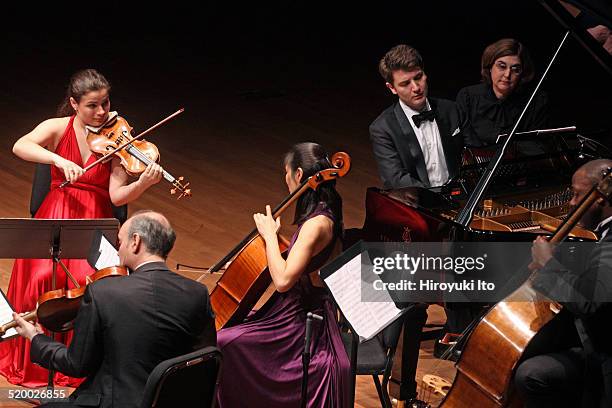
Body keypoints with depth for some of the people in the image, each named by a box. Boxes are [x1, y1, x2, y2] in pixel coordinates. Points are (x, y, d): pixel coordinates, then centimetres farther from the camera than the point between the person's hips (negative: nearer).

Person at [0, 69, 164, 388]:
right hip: (55, 215, 0)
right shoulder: (58, 128, 1)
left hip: (95, 219, 0)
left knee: (89, 280, -27)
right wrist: (59, 160, -31)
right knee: (42, 277, -25)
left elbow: (117, 195, -8)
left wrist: (144, 184, -28)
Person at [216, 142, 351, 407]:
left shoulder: (317, 224, -23)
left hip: (301, 323, -11)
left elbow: (283, 280, -29)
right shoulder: (325, 213, 7)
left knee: (221, 344, -19)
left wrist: (270, 235, -19)